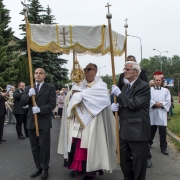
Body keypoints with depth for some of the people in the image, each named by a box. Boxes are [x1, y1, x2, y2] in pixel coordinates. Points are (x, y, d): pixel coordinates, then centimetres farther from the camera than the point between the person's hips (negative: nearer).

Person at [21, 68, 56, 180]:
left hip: (44, 122, -4)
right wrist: (29, 95, -15)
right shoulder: (28, 88, 12)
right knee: (35, 147, 10)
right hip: (31, 122, 4)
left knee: (44, 146, 1)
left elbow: (52, 104, -9)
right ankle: (38, 167, 21)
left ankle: (45, 169, 13)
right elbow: (23, 103, 4)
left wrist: (40, 109, -22)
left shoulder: (50, 88, 1)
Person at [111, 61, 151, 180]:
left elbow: (135, 104, -23)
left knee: (138, 163, 4)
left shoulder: (144, 86, -11)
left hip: (138, 131, -8)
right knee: (124, 159, 18)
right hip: (125, 131, 8)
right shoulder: (125, 88, 15)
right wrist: (115, 107, -2)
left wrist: (119, 94, -16)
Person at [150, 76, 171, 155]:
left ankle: (163, 148, 8)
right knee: (151, 130, 12)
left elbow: (168, 101, 0)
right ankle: (149, 143, 34)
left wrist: (161, 104, -14)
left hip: (162, 113, 0)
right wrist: (155, 104, -17)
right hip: (152, 113, 0)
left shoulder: (166, 91, 9)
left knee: (163, 131, -1)